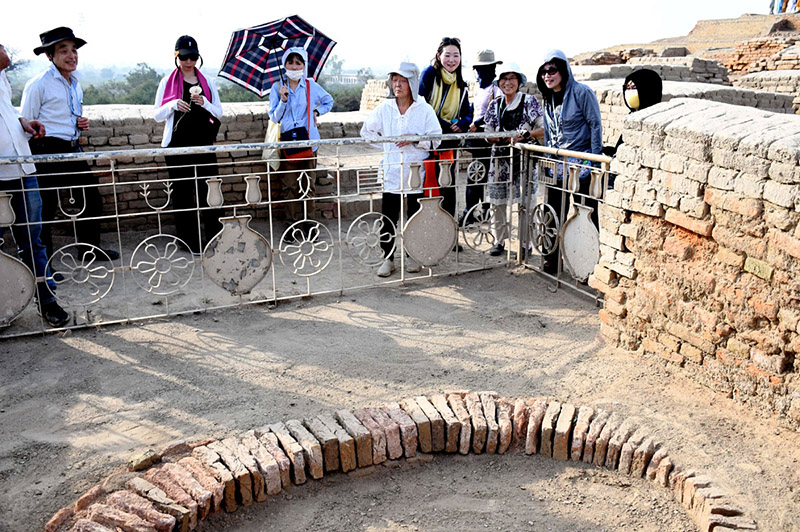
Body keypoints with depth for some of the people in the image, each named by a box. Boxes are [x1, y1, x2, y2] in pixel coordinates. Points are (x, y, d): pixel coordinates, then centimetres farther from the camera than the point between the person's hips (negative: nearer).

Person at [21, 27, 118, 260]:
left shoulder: (75, 85, 14)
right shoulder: (38, 84, -9)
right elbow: (26, 125, -8)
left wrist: (81, 124, 7)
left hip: (74, 150, 8)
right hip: (47, 152, -8)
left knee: (91, 199, 13)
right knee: (46, 208, -1)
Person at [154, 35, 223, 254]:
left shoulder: (207, 82, 12)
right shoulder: (167, 82, 7)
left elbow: (219, 112, 11)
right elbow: (157, 115, 6)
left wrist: (204, 103, -9)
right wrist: (172, 105, -14)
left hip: (204, 143, 2)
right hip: (177, 144, -2)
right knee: (183, 193, 0)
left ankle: (214, 239, 2)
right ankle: (189, 240, 6)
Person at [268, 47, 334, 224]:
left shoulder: (312, 86, 5)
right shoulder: (277, 88, 4)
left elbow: (329, 101, 23)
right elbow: (274, 117, 1)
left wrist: (316, 112, 8)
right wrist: (283, 100, -13)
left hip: (308, 140, 0)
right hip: (287, 141, 0)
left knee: (308, 185, 3)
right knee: (289, 186, -1)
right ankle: (292, 222, 8)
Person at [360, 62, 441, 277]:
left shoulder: (424, 109, 0)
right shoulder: (384, 108, 5)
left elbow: (436, 139, -2)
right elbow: (367, 131, 15)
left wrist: (415, 139, -17)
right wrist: (385, 145, 3)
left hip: (416, 172, -1)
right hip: (391, 172, 1)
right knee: (388, 217, 0)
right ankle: (388, 258, 13)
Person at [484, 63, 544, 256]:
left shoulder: (529, 101, 1)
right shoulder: (495, 104, 11)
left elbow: (544, 130, -6)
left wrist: (526, 134, -23)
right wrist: (505, 136, -11)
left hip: (523, 157, -3)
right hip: (500, 158, 3)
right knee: (497, 201, 3)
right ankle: (499, 240, 15)